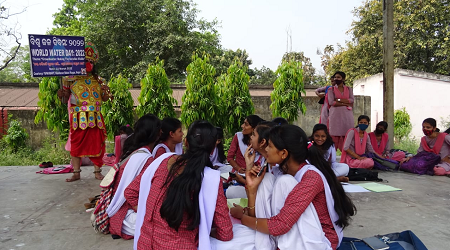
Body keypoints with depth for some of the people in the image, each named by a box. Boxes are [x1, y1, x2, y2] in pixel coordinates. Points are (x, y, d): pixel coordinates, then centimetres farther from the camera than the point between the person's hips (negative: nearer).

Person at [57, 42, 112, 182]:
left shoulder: (98, 80, 10)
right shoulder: (71, 80, 4)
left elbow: (104, 99, 13)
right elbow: (65, 99, 7)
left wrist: (106, 92, -7)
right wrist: (62, 95, -15)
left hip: (94, 118, 1)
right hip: (78, 118, -1)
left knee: (96, 143, 3)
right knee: (76, 144, 2)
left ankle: (97, 171, 12)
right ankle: (76, 173, 11)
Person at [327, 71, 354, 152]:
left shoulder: (349, 89, 16)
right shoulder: (331, 89, 9)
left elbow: (351, 100, 1)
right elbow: (331, 102, -5)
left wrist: (339, 100, -8)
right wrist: (345, 103, -7)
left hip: (346, 115, 2)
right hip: (335, 115, -2)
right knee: (334, 134, -8)